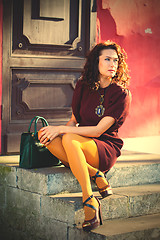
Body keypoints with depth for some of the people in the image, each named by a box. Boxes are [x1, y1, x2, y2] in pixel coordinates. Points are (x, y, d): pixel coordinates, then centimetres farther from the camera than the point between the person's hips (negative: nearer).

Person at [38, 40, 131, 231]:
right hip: (81, 145, 5)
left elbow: (98, 130, -17)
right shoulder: (84, 86, 6)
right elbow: (74, 120, 12)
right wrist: (56, 131, -9)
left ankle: (90, 201, -31)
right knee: (44, 135, -25)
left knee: (69, 139, -36)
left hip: (107, 149, -5)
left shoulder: (121, 94, -10)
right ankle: (95, 175, -20)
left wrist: (61, 129, -20)